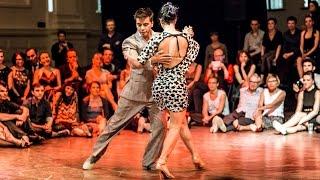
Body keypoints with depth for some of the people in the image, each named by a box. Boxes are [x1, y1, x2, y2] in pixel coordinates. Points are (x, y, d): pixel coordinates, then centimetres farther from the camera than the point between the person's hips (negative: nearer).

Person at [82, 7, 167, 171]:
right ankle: (94, 156, 18)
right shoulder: (130, 42, -9)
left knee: (160, 127, -9)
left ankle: (149, 162, 8)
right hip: (135, 91, -2)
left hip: (156, 91, 2)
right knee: (115, 124, 4)